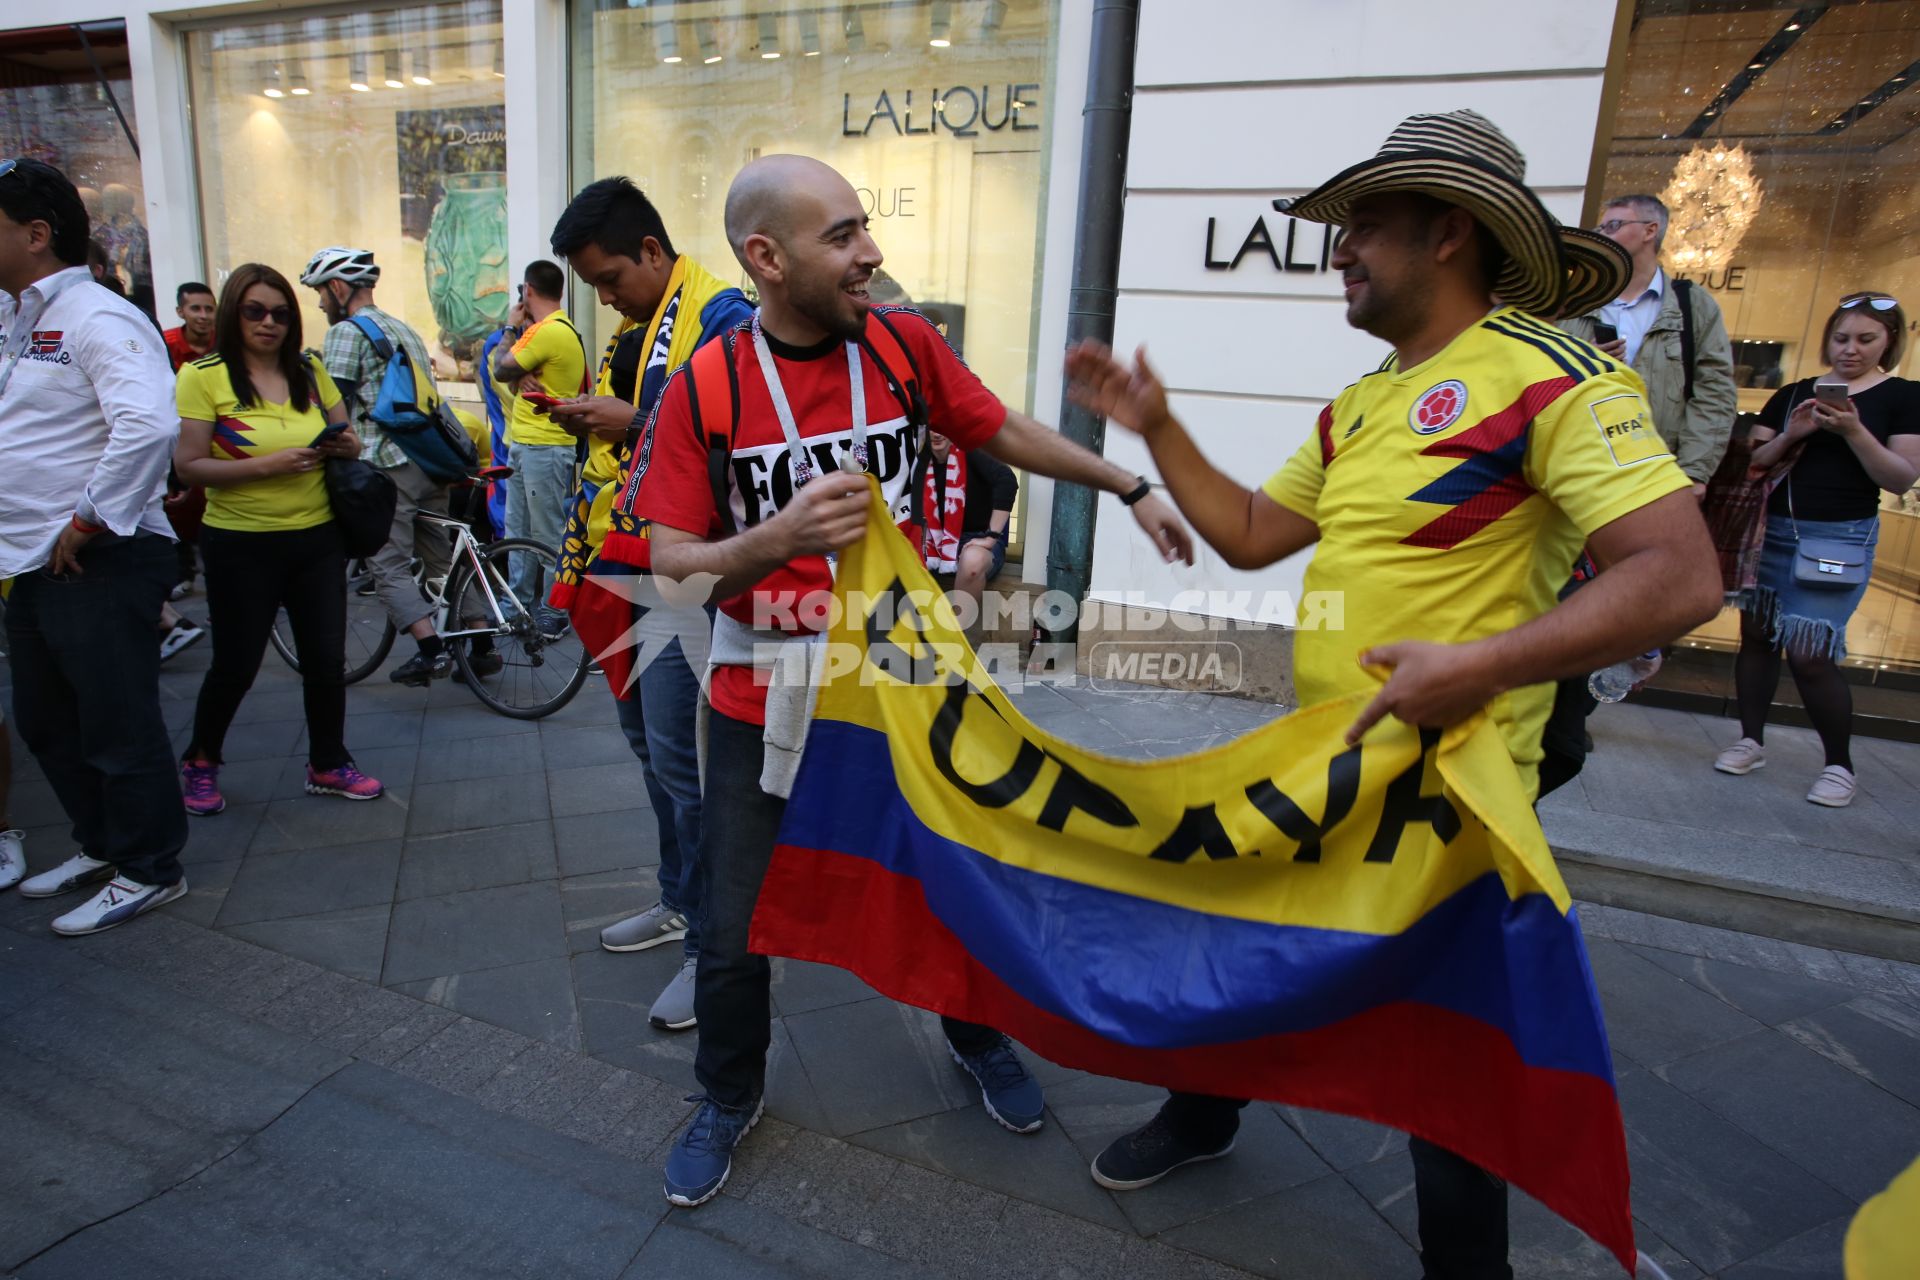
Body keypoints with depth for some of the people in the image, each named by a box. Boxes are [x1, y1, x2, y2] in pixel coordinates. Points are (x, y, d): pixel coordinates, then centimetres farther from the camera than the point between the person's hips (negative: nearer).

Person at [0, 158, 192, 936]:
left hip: (99, 564, -10)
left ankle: (149, 871, 17)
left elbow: (148, 425, -29)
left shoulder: (96, 320, -14)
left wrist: (88, 522, -22)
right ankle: (101, 844, 36)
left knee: (117, 728, 2)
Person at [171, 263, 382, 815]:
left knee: (327, 659, 7)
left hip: (318, 539, 4)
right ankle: (200, 761, 32)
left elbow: (348, 435, 14)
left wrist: (344, 444, -9)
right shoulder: (203, 375, -8)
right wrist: (267, 464, -24)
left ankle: (328, 765, 24)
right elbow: (188, 465, -12)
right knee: (236, 666, 7)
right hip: (242, 545, -4)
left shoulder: (310, 370, 5)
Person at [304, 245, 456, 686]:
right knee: (442, 558, 15)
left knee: (390, 568, -2)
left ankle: (431, 651, -12)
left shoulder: (346, 332, -5)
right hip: (431, 460, 8)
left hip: (389, 467, -8)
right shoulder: (404, 328, 21)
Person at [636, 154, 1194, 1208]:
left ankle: (976, 1037, 47)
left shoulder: (904, 345, -5)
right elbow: (670, 561, -11)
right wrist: (774, 543, -30)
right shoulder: (706, 387, -11)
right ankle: (728, 1100, 39)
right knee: (735, 927, 8)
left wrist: (1131, 488, 13)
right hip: (765, 698, -1)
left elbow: (1008, 434, 9)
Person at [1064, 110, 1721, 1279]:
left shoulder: (1548, 374, -15)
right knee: (1241, 942, 23)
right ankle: (1202, 1118, 51)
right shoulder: (1357, 407, 10)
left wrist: (1480, 665, -29)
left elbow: (1681, 577, -22)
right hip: (1319, 762, 8)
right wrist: (1155, 426, 7)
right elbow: (1248, 535, 13)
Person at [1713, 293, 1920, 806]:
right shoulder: (1793, 394, 11)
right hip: (1776, 531, 4)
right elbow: (1754, 460, 8)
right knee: (1757, 634, 5)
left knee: (1810, 652, -9)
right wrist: (1791, 436, -11)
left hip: (1841, 538, -4)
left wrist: (1853, 431, -18)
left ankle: (1840, 764, 7)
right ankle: (1751, 741, 18)